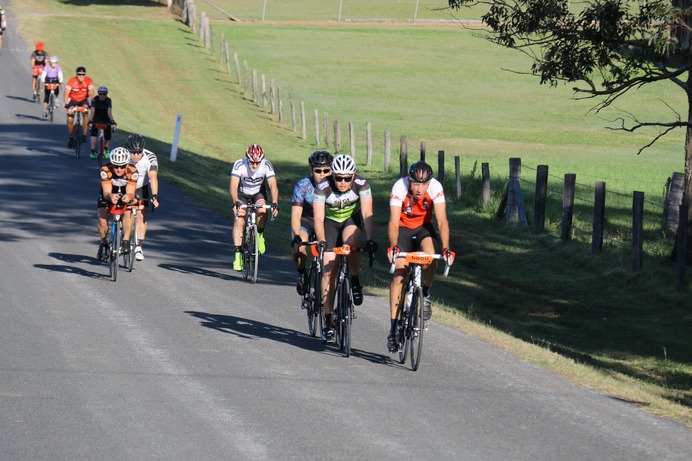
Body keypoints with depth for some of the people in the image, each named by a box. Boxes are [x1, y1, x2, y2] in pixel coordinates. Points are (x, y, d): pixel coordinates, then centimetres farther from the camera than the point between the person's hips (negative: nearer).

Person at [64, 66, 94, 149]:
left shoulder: (88, 81, -21)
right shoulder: (71, 81, -25)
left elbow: (91, 94, -25)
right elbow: (66, 93, -30)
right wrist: (66, 105, -44)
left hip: (83, 100, 1)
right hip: (73, 100, 0)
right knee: (70, 120, -10)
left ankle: (84, 135, -18)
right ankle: (70, 138, 11)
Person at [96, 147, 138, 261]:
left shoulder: (132, 172, -31)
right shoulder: (105, 171, -32)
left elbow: (130, 192, -34)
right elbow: (106, 192, -36)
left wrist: (128, 197, -59)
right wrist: (110, 196, -60)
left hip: (125, 194, 0)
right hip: (109, 194, 0)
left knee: (128, 212, -30)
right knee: (102, 218, -19)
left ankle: (126, 241, -21)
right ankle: (103, 243, 7)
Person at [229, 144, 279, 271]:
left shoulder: (266, 165, -27)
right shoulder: (239, 165, -31)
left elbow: (273, 186, -32)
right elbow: (233, 186, -39)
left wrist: (275, 204, -48)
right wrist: (236, 202, -56)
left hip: (258, 193, 1)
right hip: (242, 194, -1)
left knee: (262, 211, -29)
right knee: (239, 221, -18)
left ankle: (259, 235, -1)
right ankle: (238, 255, -12)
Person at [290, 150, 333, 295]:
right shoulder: (303, 186, -22)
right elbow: (296, 214, -26)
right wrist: (296, 236, -42)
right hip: (306, 220, -1)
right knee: (299, 245, -31)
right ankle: (302, 274, -5)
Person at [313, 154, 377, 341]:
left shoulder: (361, 184, -27)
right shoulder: (323, 187, -28)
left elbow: (367, 213, -30)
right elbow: (319, 218, -32)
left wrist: (370, 239, -43)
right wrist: (322, 242, -46)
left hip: (352, 219, 0)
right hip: (331, 221, 0)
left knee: (350, 242, -36)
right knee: (329, 268, -10)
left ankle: (355, 282, -10)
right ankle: (328, 322, -5)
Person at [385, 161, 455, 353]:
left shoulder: (435, 188, -26)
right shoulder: (400, 187, -29)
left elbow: (442, 221, -30)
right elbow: (393, 222, -35)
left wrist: (446, 248, -43)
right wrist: (393, 246, -51)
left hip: (423, 227, 1)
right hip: (403, 227, -1)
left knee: (429, 253, -31)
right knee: (398, 274, -12)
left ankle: (426, 294, -3)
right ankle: (393, 327, -7)